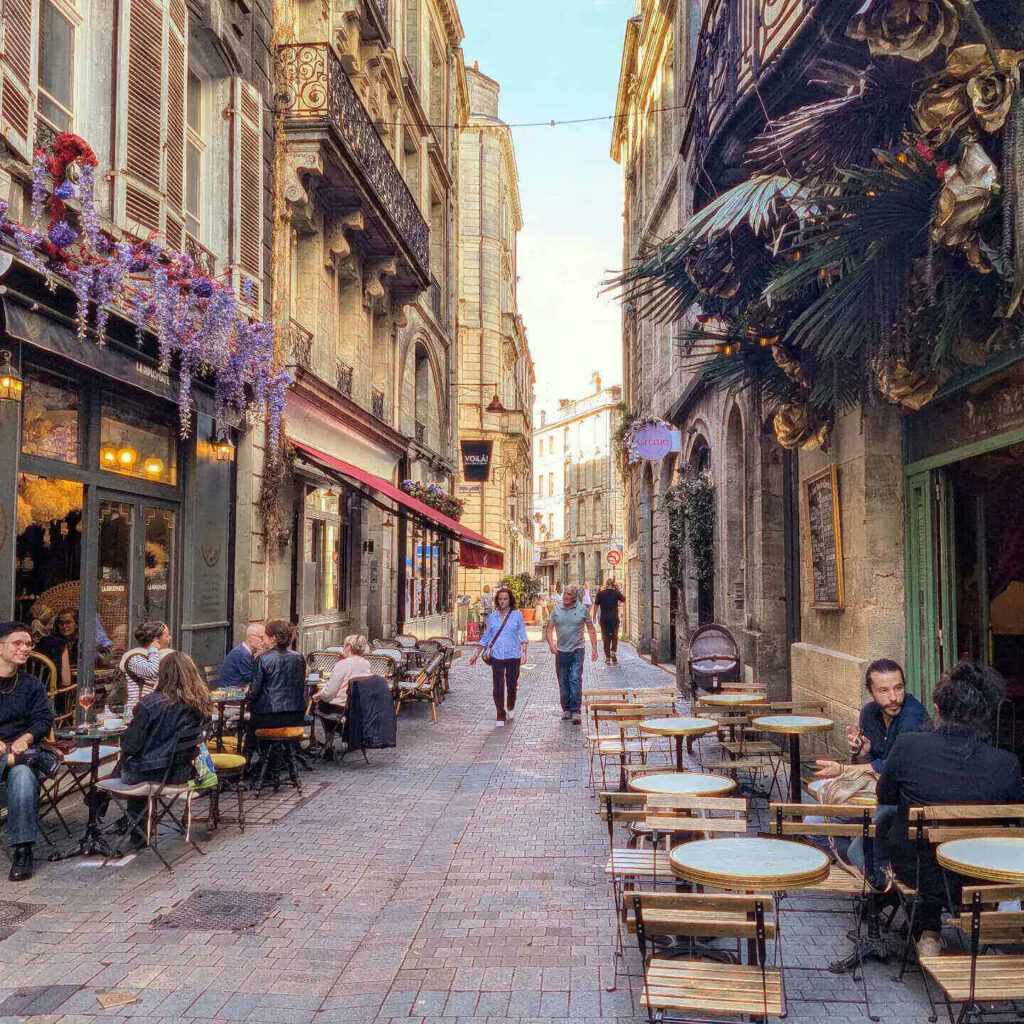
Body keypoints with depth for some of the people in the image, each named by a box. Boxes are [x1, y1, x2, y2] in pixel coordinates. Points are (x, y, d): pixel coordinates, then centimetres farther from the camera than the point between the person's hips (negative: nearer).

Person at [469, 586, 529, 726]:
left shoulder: (517, 615, 2)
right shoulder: (492, 617, 8)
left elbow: (523, 635, 1)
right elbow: (486, 637, 15)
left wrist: (524, 651, -12)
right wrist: (476, 654, 13)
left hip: (513, 655, -1)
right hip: (497, 656, 1)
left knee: (512, 684, 7)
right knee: (498, 686, -5)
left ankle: (510, 707, 35)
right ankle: (501, 716, 3)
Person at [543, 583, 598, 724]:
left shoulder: (582, 610, 2)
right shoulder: (556, 611, 6)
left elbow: (591, 630, 7)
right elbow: (549, 629, 6)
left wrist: (594, 648, 0)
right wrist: (551, 644, -12)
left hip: (577, 650, -2)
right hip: (561, 651, 3)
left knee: (575, 680, -12)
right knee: (563, 682, 8)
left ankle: (575, 712, -11)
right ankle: (566, 709, 21)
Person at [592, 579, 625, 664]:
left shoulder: (601, 594, -2)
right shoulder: (616, 593, -4)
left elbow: (596, 605, 2)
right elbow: (623, 599, 15)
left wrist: (594, 617, 12)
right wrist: (618, 590, 17)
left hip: (604, 619, 1)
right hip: (614, 618, -1)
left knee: (605, 637, 7)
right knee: (614, 636, 14)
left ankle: (607, 657, 7)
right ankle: (613, 651, -5)